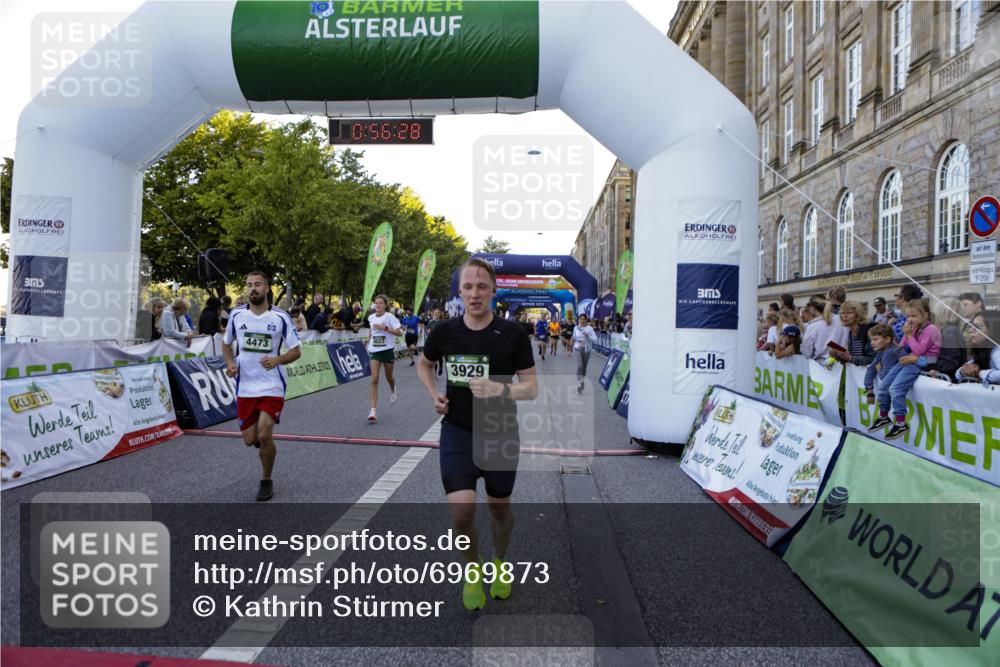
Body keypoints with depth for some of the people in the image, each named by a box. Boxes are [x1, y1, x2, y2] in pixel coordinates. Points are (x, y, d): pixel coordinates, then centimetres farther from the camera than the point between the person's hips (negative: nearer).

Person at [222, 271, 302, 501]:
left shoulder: (280, 317, -6)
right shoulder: (236, 314, 2)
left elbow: (296, 351, -2)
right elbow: (226, 343, 17)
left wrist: (277, 360, -22)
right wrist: (230, 364, -2)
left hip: (272, 386, -3)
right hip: (245, 387, 3)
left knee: (264, 436, -12)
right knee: (250, 439, 5)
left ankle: (266, 482, 13)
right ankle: (265, 442, 43)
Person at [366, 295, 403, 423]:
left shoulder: (389, 317, -9)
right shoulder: (371, 317, 5)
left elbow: (399, 332, -17)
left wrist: (384, 328, -23)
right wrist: (369, 342, 15)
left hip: (388, 350, -3)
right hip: (375, 351, 3)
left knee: (389, 377, 16)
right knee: (374, 379, -10)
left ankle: (393, 391, 54)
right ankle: (373, 411, -13)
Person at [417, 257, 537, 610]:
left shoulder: (512, 333, -11)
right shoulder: (445, 331, -5)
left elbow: (531, 388, -8)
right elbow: (424, 364, 16)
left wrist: (500, 389, -26)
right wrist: (434, 394, -1)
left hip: (501, 435, 0)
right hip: (457, 432, 0)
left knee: (499, 507, 16)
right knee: (461, 512, -12)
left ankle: (500, 562, 47)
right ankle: (471, 571, 20)